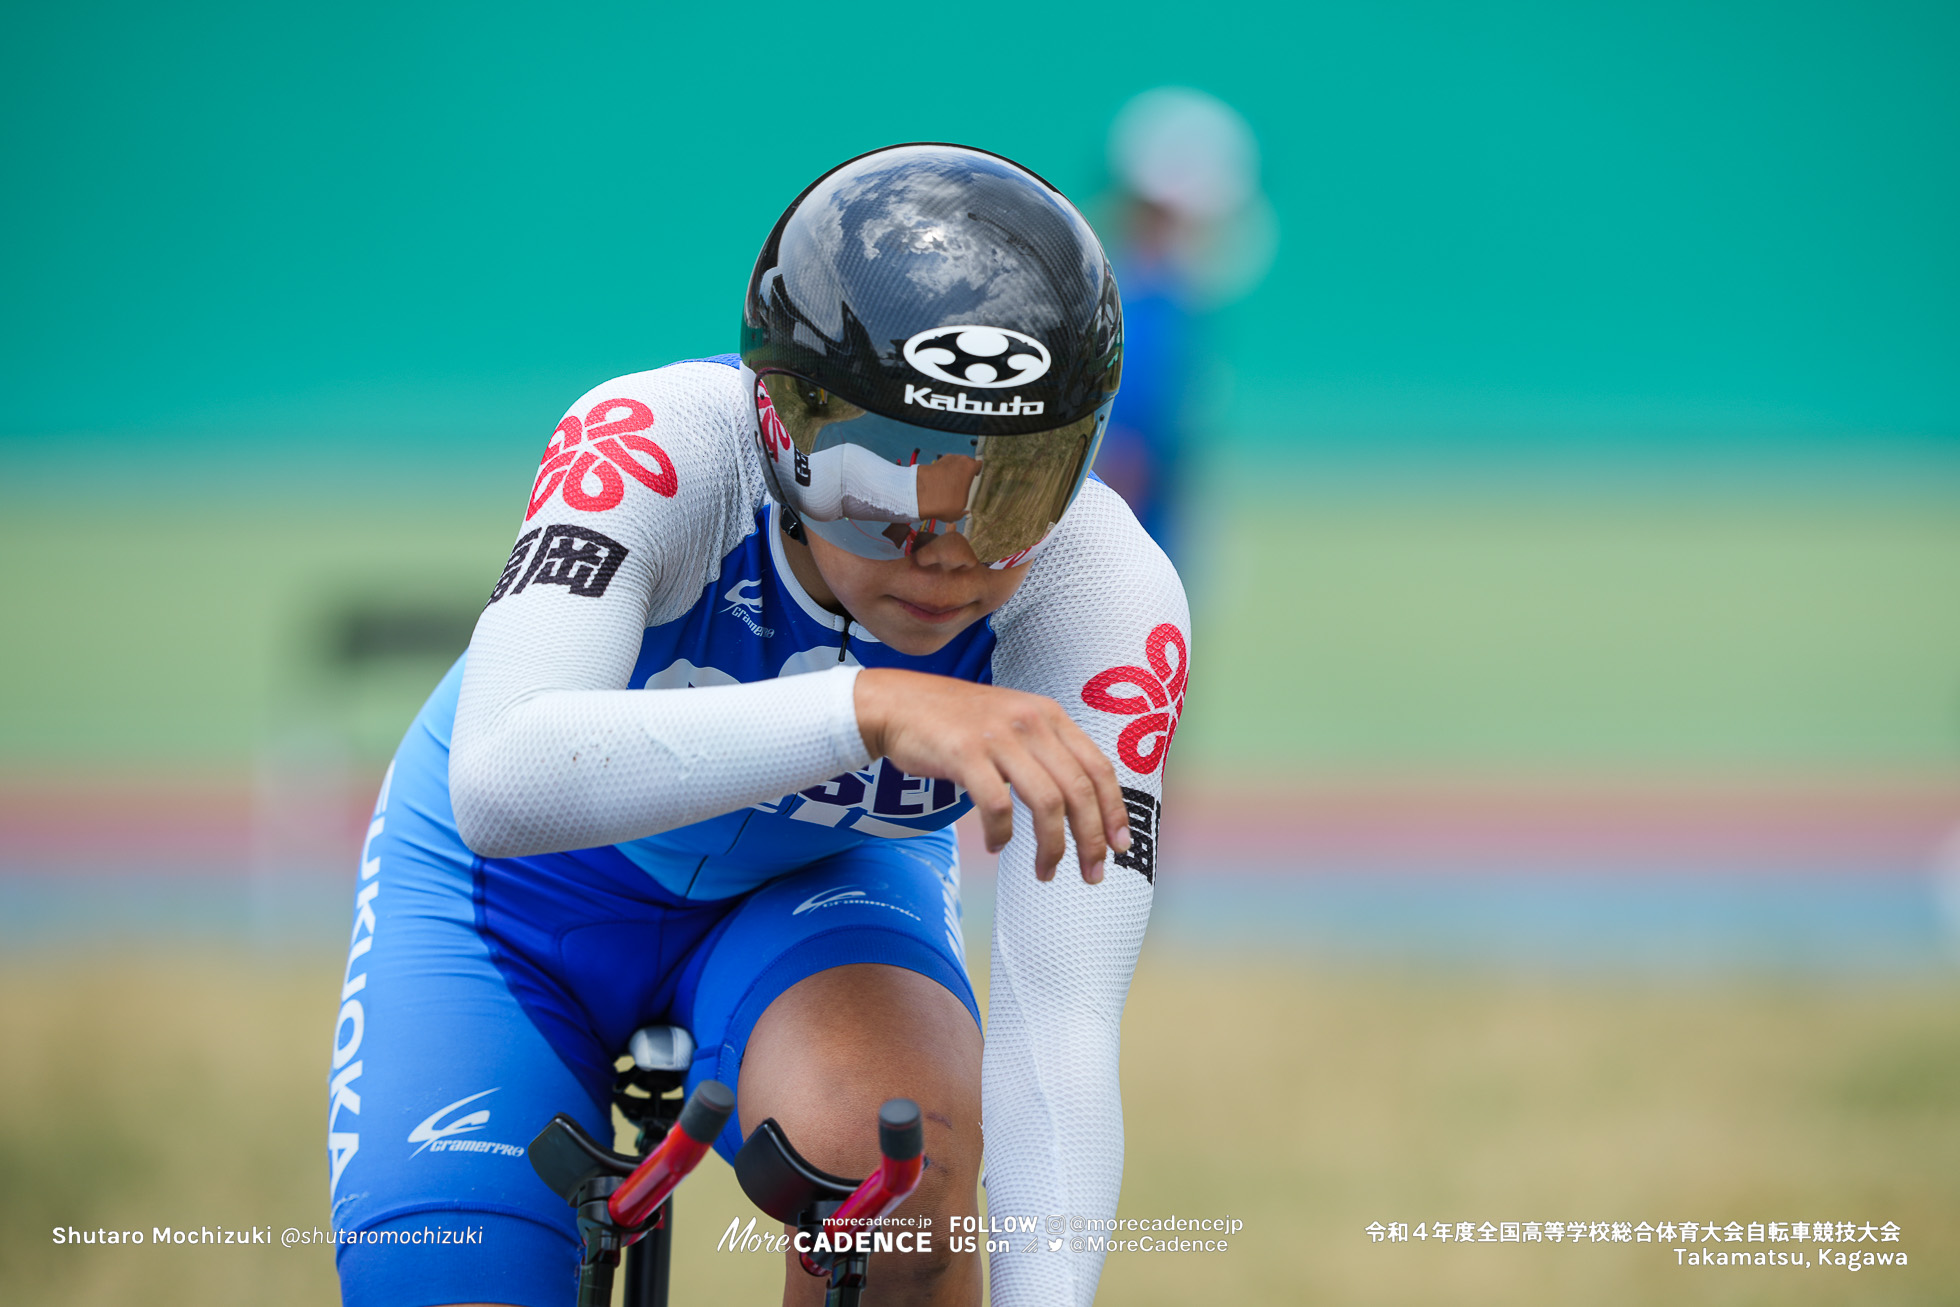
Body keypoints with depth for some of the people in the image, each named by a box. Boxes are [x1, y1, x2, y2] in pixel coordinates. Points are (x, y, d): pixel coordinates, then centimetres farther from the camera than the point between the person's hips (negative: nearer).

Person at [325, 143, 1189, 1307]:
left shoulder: (1106, 593, -31)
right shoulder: (655, 445, -35)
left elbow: (1062, 1025, -34)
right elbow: (501, 784, -51)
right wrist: (870, 708, -63)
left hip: (817, 886, 0)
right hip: (524, 896, 0)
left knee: (888, 1145, -33)